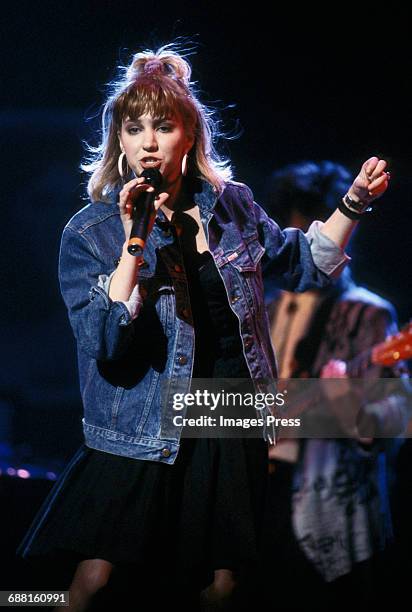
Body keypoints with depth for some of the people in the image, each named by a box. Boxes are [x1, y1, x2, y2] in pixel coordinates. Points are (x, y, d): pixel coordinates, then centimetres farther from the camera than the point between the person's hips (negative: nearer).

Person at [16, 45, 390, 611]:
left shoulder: (231, 205, 4)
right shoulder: (88, 235, -7)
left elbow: (303, 263, 19)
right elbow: (106, 344, -18)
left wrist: (355, 202, 8)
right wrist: (133, 242, -24)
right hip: (144, 436, -3)